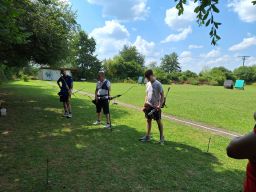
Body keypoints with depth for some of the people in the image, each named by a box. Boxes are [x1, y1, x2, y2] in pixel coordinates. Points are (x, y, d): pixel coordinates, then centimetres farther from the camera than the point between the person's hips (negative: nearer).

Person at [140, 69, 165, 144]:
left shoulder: (158, 84, -13)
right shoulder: (148, 84, 8)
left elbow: (162, 95, -12)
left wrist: (160, 105, -20)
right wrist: (145, 104, 10)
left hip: (156, 106, -6)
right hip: (149, 106, 7)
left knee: (158, 121, 3)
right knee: (148, 120, 11)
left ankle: (162, 137, 16)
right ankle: (147, 136, 21)